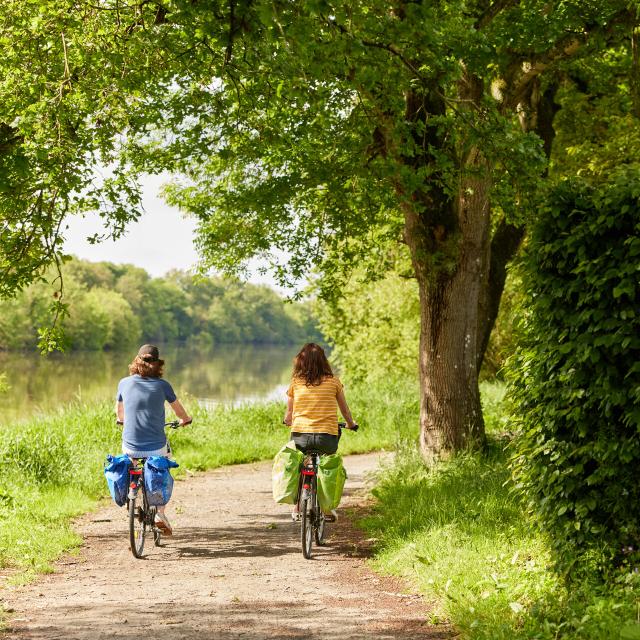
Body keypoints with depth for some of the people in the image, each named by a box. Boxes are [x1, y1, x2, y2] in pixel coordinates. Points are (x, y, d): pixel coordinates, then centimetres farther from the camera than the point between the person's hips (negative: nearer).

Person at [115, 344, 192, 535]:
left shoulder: (124, 383, 1)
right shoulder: (162, 385, -3)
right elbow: (179, 411, 15)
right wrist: (185, 420, 38)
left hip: (131, 448, 1)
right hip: (157, 448, -1)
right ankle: (160, 513, 11)